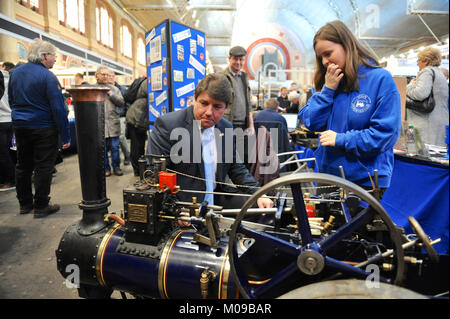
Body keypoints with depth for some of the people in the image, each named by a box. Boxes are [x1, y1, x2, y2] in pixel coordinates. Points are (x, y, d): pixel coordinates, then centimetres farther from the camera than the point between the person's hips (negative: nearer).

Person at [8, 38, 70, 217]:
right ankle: (41, 206, 8)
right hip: (43, 129, -7)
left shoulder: (15, 72, 9)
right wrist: (65, 136, -16)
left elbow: (11, 100, 18)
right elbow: (58, 109, -19)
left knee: (23, 166, 15)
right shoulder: (47, 77, -15)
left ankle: (24, 204, 26)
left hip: (20, 127, 7)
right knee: (43, 167, 1)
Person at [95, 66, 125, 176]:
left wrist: (111, 94, -7)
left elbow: (121, 102, 3)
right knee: (103, 148, 6)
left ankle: (116, 167, 17)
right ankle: (106, 168, 19)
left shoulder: (114, 89, 12)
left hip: (113, 124, 1)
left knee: (115, 147, 5)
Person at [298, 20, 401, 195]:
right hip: (327, 172, 5)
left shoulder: (381, 79, -9)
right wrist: (327, 90, -9)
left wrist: (341, 139, -17)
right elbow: (312, 123, 0)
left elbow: (387, 133, -15)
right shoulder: (328, 82, 7)